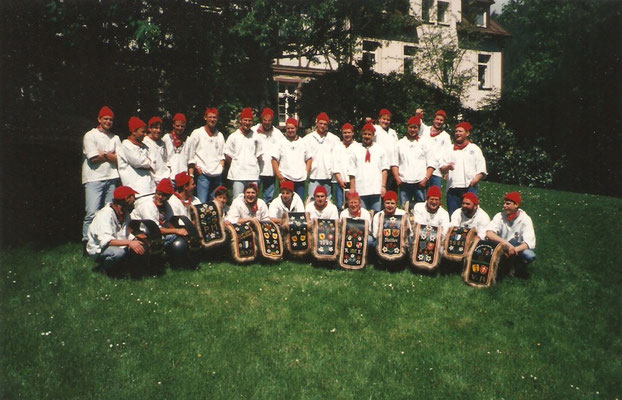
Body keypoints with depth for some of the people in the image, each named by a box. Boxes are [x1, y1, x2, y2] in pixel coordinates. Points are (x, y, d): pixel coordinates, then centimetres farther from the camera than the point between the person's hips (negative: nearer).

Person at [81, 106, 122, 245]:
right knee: (92, 213, -11)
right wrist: (111, 156, 2)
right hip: (94, 179, -5)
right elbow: (94, 158, -10)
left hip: (111, 178, 5)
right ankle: (87, 242, -5)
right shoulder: (90, 136, 1)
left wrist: (103, 154, -4)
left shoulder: (115, 138, 16)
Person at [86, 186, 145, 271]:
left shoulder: (125, 213, 4)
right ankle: (105, 268, -6)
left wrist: (135, 240, -15)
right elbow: (106, 241, -33)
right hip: (98, 249, -8)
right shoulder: (105, 215, -23)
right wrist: (129, 243, -43)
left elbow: (127, 234, 7)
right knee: (118, 252, -37)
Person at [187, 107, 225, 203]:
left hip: (217, 175, 4)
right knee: (202, 203, -12)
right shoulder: (197, 133, 2)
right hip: (203, 174, -4)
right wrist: (191, 174, -6)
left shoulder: (220, 135, 14)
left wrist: (222, 166, 4)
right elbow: (190, 155, 0)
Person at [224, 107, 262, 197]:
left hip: (253, 175, 2)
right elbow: (227, 155, 7)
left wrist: (252, 166, 8)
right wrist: (235, 166, 6)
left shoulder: (255, 137, 9)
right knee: (237, 200, -3)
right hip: (238, 175, -2)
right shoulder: (233, 137, 5)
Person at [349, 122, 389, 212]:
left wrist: (383, 186, -3)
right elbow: (352, 172, 7)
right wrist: (352, 188, 1)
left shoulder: (380, 150, 12)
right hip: (360, 191, 0)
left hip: (376, 190, 0)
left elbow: (384, 169, 6)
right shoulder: (356, 151, 12)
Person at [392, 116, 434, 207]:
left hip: (420, 183, -1)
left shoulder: (424, 142, 12)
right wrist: (397, 179, -3)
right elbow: (394, 164, 10)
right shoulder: (400, 143, 14)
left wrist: (426, 179, -7)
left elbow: (430, 165, 6)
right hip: (404, 183, 1)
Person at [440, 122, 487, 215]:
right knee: (452, 215, -1)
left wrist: (476, 179, -11)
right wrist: (447, 167, -11)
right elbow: (442, 170, 11)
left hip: (470, 187, -1)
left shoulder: (474, 149, 15)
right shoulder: (450, 149, 18)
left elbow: (481, 169, 7)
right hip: (452, 188, 2)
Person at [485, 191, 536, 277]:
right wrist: (506, 243, -39)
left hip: (518, 250, 0)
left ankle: (520, 268, 2)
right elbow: (489, 233, -25)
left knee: (530, 255, -32)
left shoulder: (525, 219, -12)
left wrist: (514, 250, -38)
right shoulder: (500, 216, -9)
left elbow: (529, 243, -22)